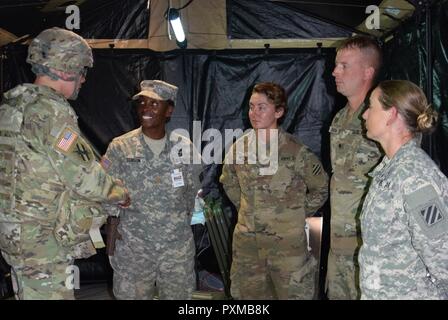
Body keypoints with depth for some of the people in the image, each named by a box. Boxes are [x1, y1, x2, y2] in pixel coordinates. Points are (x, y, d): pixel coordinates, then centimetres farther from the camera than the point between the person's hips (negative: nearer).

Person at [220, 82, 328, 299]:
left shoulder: (295, 151, -12)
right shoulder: (239, 147, -1)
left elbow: (321, 188, 1)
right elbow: (228, 183, 17)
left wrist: (298, 215, 1)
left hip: (287, 241, -4)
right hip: (246, 240, 4)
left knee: (293, 293, 7)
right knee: (249, 293, 17)